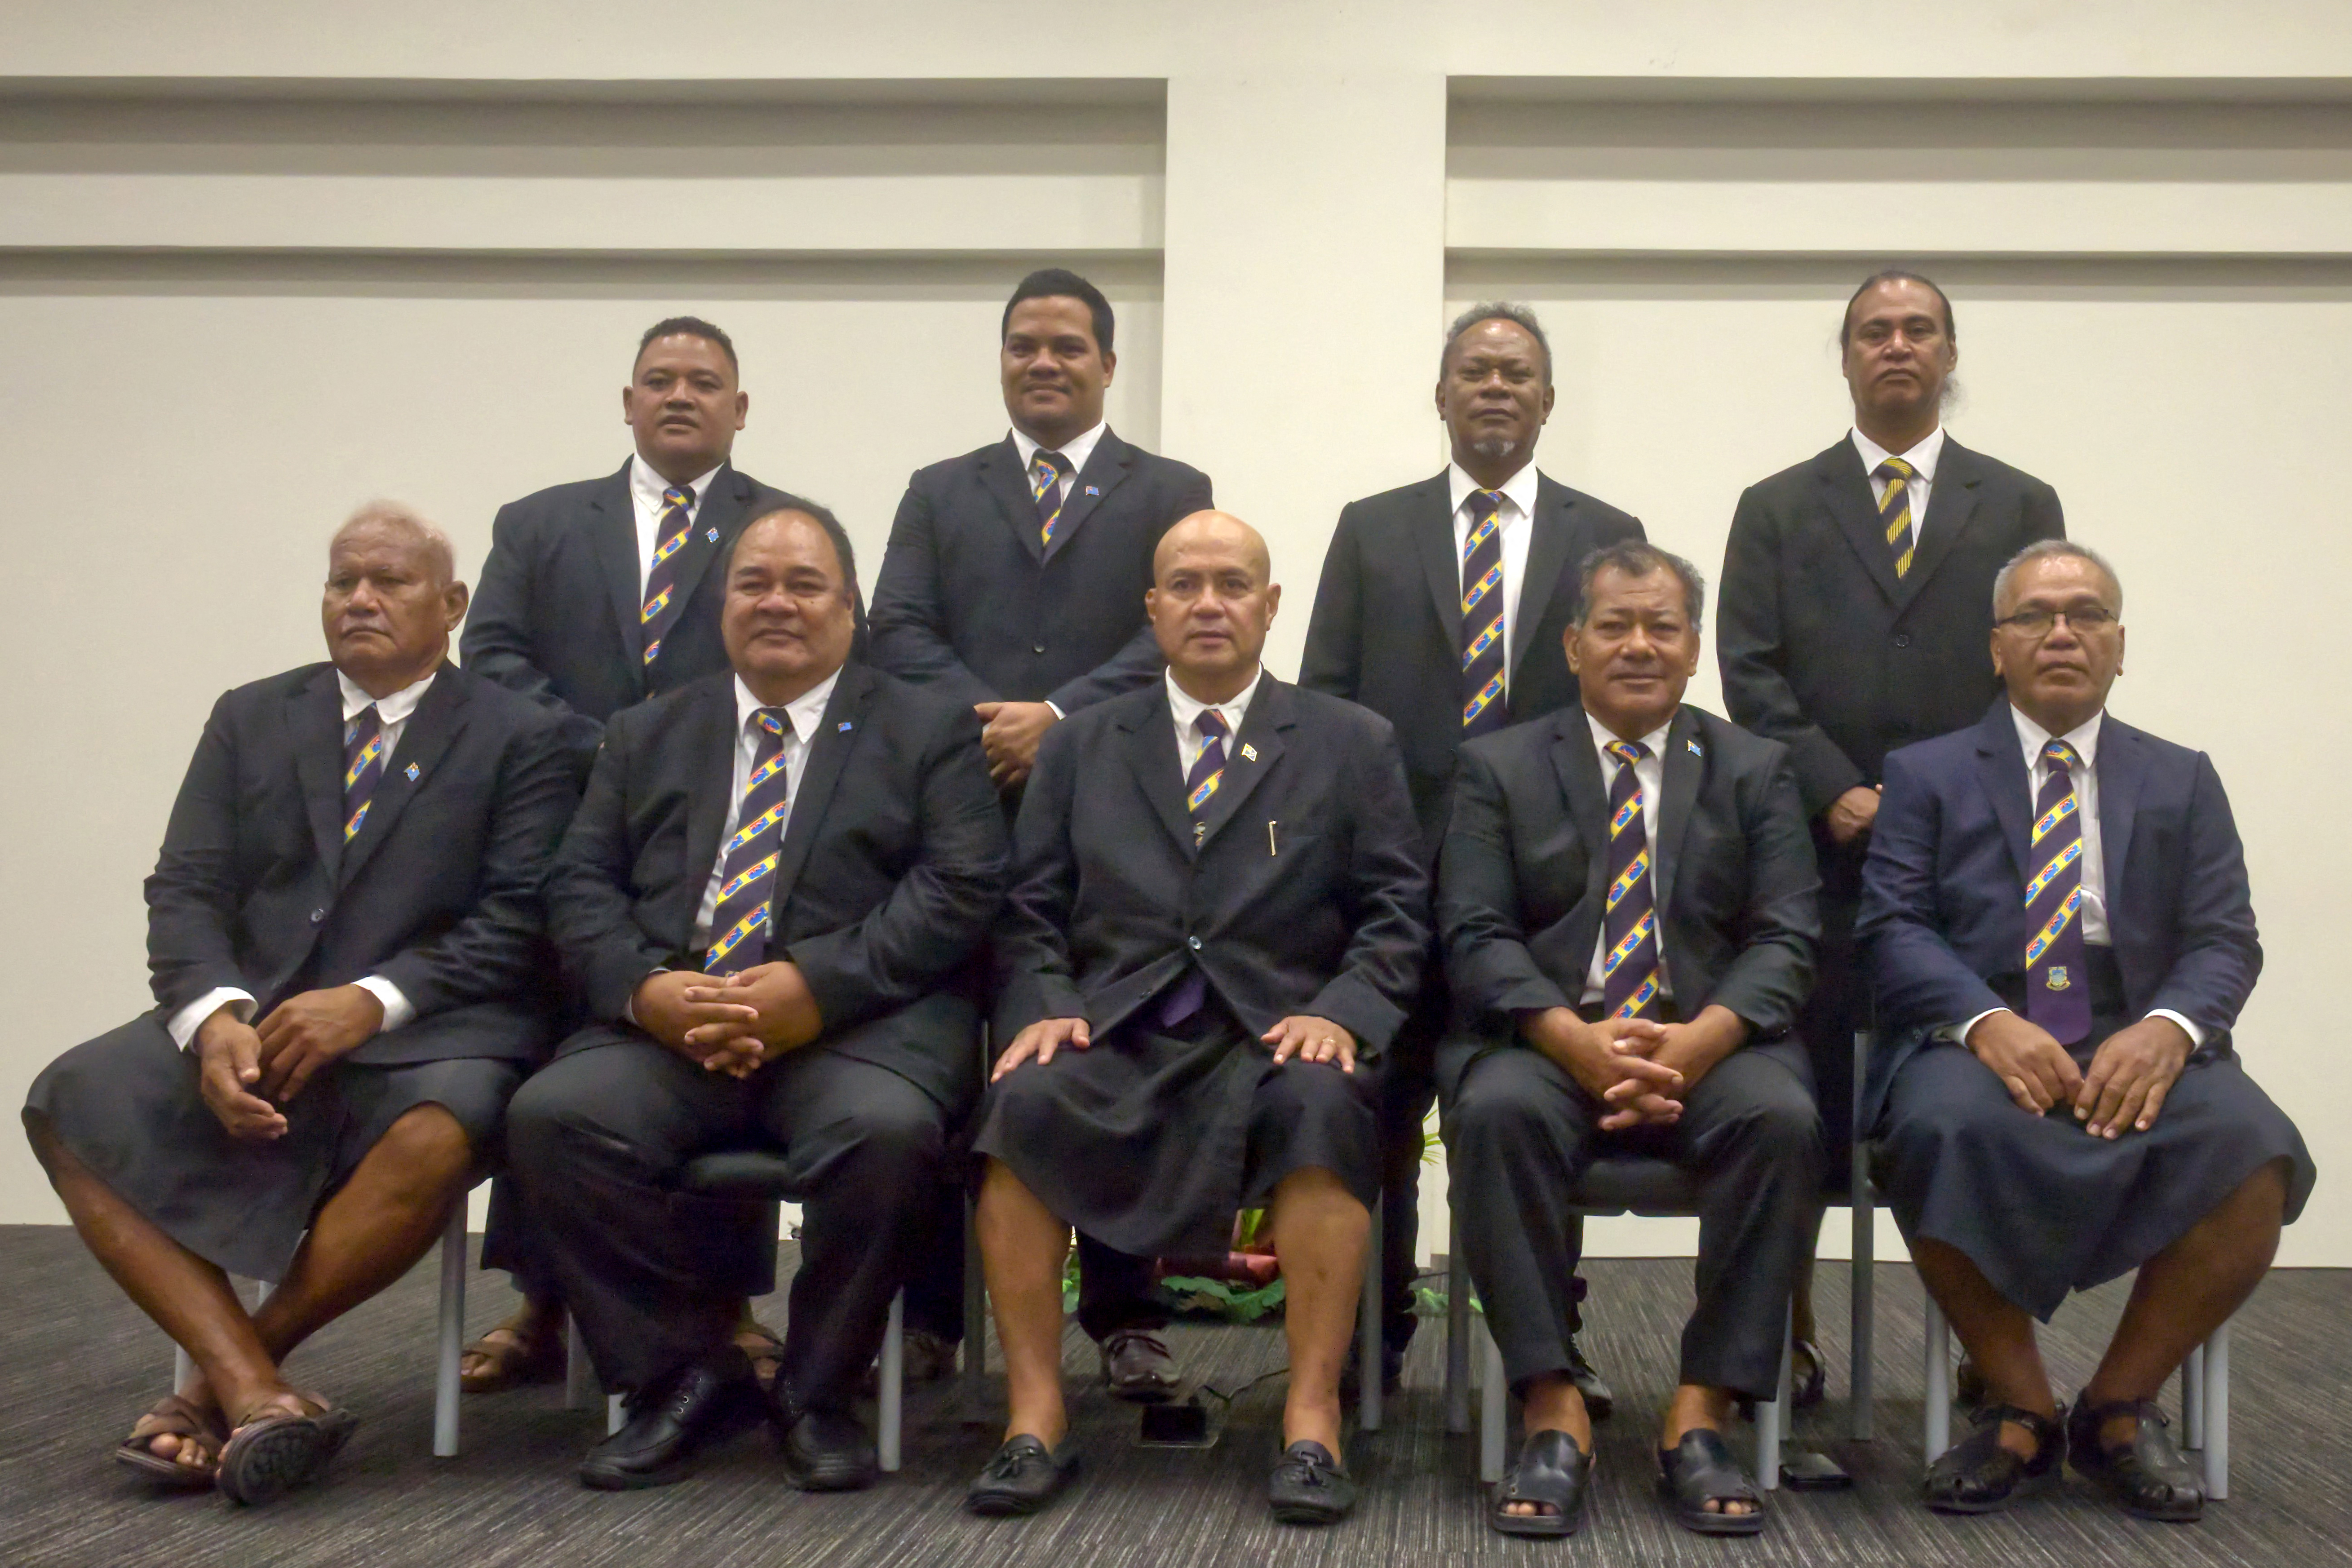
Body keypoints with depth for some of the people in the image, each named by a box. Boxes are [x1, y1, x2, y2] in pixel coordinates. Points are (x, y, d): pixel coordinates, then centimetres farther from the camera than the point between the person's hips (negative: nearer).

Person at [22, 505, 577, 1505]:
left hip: (419, 1039, -3)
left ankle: (228, 1376, -19)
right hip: (250, 1024, 3)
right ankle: (256, 1394, -33)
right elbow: (186, 892, 7)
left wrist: (373, 1001, -19)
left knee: (439, 1135, -37)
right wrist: (214, 1017, -15)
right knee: (72, 1105, -24)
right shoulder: (250, 720, 17)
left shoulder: (517, 739, 7)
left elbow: (517, 922, -3)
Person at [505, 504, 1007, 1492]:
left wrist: (818, 986, -15)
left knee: (888, 1130, -35)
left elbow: (959, 890, -1)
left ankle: (818, 1394, -10)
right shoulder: (646, 737, 22)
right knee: (551, 1115, -26)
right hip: (666, 1025, 3)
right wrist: (647, 987, -10)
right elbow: (579, 888, 12)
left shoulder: (929, 731, 13)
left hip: (858, 1023, -3)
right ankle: (686, 1376, -9)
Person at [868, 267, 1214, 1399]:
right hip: (965, 812, 2)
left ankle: (1124, 1318, 7)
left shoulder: (1170, 494, 13)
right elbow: (898, 630, 6)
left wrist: (1060, 717, -13)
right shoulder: (939, 495, 18)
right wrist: (986, 719, -12)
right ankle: (931, 1308, 10)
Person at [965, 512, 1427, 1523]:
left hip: (1278, 1034, -1)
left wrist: (1342, 1012, -12)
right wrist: (1043, 1009, -8)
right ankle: (1036, 1418, -24)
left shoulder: (1352, 744, 13)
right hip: (1113, 1034, 1)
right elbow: (1031, 913, 12)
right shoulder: (1079, 747, 18)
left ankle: (1312, 1422, -29)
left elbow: (1396, 914, 6)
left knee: (1323, 1106, -36)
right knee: (1021, 1104, -32)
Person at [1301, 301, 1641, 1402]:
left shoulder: (1606, 539, 9)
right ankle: (1374, 1335, 17)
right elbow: (1323, 699, 7)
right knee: (1381, 1122, 5)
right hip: (1399, 864, 0)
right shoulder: (1372, 531, 10)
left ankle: (1547, 1341, 17)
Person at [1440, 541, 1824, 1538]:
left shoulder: (1755, 771, 13)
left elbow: (1784, 941, 2)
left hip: (1709, 1046, 1)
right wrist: (1574, 1039, -19)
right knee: (1496, 1111, -34)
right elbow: (1477, 936, 0)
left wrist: (1700, 1040, -18)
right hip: (1545, 1042, -1)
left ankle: (1700, 1419, -24)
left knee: (1781, 1116, -32)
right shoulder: (1499, 769, 11)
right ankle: (1554, 1416, -26)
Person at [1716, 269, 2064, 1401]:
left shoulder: (2021, 507, 14)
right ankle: (1788, 1337, 8)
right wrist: (1837, 792, -8)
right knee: (1802, 1106, 0)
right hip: (1820, 852, 0)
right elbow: (1750, 673, 3)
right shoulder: (1777, 509, 12)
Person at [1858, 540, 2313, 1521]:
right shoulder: (1926, 776, 14)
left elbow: (2223, 942, 7)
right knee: (1944, 1132, -36)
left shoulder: (2182, 782, 19)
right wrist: (1986, 1022, -19)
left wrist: (2168, 1028, -16)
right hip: (1974, 1043, -1)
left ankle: (2119, 1411, -8)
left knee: (2252, 1147, -30)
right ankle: (2021, 1412, -13)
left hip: (2137, 1046, 2)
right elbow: (1894, 927, 1)